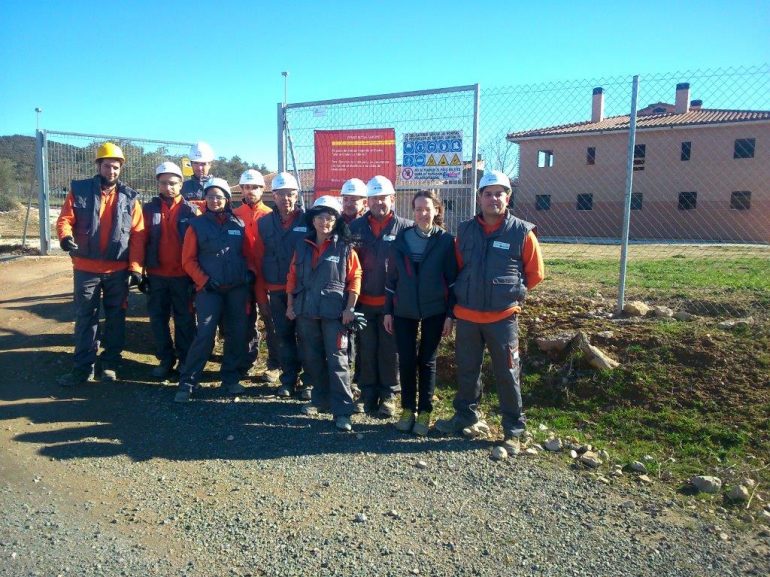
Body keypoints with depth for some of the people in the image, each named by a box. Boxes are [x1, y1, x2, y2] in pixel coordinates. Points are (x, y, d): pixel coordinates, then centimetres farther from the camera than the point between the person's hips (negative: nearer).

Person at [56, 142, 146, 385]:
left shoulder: (129, 197, 3)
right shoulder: (79, 191, 3)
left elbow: (137, 235, -1)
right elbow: (64, 219, -2)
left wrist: (135, 267, -7)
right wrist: (66, 237, -26)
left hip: (118, 270, 1)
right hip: (86, 268, 0)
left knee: (116, 318, 10)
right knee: (85, 318, 6)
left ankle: (110, 363, 23)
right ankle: (83, 367, 15)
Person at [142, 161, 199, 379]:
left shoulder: (190, 210, -1)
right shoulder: (149, 208, 4)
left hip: (183, 275, -2)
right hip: (156, 274, 2)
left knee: (185, 319, 7)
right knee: (158, 318, 9)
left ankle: (186, 361, 18)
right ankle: (165, 359, 22)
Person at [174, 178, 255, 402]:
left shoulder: (239, 224, 9)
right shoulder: (197, 224, 2)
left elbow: (247, 253, 14)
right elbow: (188, 260, 0)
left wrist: (249, 271, -3)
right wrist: (204, 281, -10)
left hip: (237, 289, 3)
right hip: (209, 289, -3)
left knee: (237, 334, 7)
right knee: (205, 335, -10)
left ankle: (231, 378, 23)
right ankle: (187, 382, 1)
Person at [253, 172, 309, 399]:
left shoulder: (308, 221, -4)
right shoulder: (264, 223, 6)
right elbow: (258, 259, 5)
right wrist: (261, 291, 1)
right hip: (276, 291, 3)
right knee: (284, 336, 11)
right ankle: (289, 380, 23)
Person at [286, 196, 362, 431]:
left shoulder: (345, 248, -3)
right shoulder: (302, 246, 9)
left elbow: (354, 279, -5)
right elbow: (293, 277, 12)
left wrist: (350, 308, -10)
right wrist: (290, 304, 8)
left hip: (334, 313, -4)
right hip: (306, 311, 5)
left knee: (337, 360, -5)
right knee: (312, 358, 13)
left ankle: (342, 410, -1)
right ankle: (321, 399, 30)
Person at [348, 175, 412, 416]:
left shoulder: (405, 227, -5)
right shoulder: (356, 227, 3)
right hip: (364, 301, 2)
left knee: (389, 350, 7)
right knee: (367, 350, 12)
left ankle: (389, 395, 21)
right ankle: (368, 394, 25)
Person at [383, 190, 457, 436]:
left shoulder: (445, 240, -3)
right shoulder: (401, 239, 4)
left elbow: (452, 279, -3)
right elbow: (391, 277, 7)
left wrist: (450, 314, -7)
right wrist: (388, 311, 5)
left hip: (434, 311, -2)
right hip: (404, 311, 2)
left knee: (427, 361, 6)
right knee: (406, 360, 5)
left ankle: (424, 412, 17)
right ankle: (408, 409, 20)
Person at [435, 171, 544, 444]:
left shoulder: (522, 232, -7)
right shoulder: (465, 230, 3)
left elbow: (535, 273, 3)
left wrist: (511, 292, 5)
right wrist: (468, 292, 12)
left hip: (503, 317, -3)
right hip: (466, 316, 4)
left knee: (507, 374, 5)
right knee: (467, 370, 16)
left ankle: (514, 427, 21)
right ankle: (466, 417, 33)